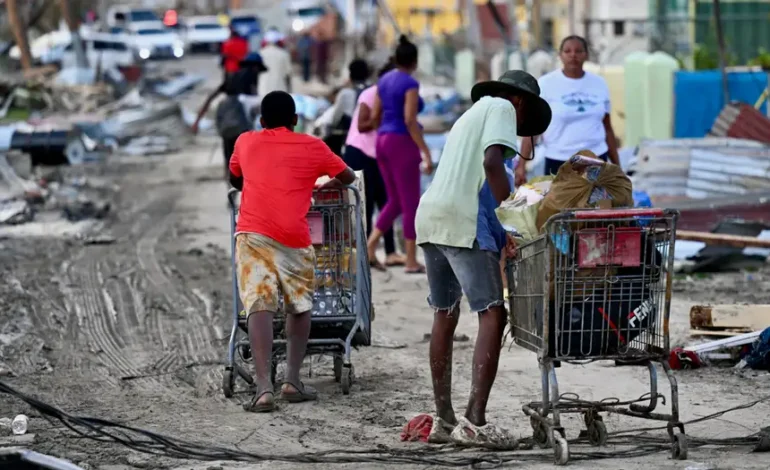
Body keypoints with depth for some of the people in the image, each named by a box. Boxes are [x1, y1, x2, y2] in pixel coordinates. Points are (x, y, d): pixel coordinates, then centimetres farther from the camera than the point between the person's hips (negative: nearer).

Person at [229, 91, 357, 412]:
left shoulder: (246, 142, 20)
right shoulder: (312, 147, 16)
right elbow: (347, 177, 31)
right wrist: (326, 185, 49)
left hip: (252, 232, 0)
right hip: (293, 238, 0)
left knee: (260, 307, -8)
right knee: (299, 307, 19)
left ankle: (264, 388, -21)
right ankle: (292, 381, 13)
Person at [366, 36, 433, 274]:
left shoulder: (384, 80, 11)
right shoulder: (410, 84, -13)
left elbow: (375, 116, 14)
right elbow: (410, 120, -19)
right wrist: (425, 152, -18)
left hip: (383, 141, 8)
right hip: (402, 143, -8)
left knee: (395, 201, 15)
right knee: (410, 203, 0)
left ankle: (370, 246, 2)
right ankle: (411, 261, 3)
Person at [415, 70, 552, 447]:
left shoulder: (472, 114, 31)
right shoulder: (502, 108, 5)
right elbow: (492, 162, -12)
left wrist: (499, 231, 23)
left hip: (430, 217, 9)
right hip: (463, 222, -9)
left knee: (444, 317, 16)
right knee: (492, 315, -10)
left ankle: (443, 419, 19)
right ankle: (474, 421, -20)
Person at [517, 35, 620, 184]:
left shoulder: (599, 84, 8)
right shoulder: (546, 84, -4)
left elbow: (607, 128, 15)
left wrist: (617, 166, 13)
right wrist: (522, 164, -15)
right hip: (559, 162, -3)